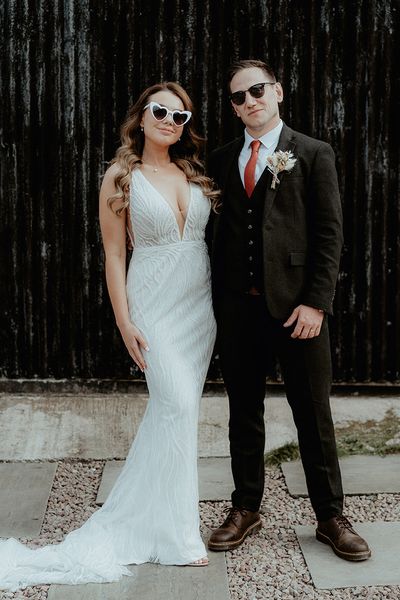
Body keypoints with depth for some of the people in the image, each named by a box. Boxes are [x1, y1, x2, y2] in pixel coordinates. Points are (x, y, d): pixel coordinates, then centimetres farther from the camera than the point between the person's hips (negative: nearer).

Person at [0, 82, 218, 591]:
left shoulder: (195, 172, 8)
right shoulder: (121, 177, -4)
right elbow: (114, 254, -5)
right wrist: (124, 322, -10)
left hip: (201, 301, 5)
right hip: (154, 303, -5)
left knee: (171, 407, 9)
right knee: (177, 406, -11)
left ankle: (140, 512, 26)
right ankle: (174, 532, 3)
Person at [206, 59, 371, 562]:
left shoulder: (313, 154, 1)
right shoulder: (221, 160, 12)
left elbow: (329, 233, -4)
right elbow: (218, 232, 11)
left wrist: (316, 302, -12)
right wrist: (215, 302, 4)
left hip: (296, 304, -3)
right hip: (237, 306, 3)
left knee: (314, 415, 5)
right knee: (243, 414, 12)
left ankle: (330, 516, 20)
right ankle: (245, 510, 27)